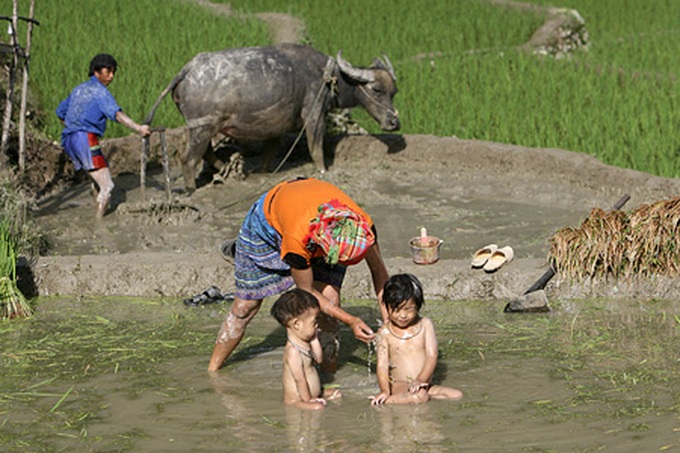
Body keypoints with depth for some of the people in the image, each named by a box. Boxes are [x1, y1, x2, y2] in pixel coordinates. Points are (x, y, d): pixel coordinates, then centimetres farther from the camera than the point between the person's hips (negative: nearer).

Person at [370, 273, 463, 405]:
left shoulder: (425, 325, 5)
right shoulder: (385, 332, 1)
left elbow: (432, 356, -2)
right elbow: (382, 365, -6)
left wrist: (420, 380, -20)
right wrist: (385, 391, -24)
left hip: (424, 385, 6)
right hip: (399, 385, -6)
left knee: (457, 395, -16)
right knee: (419, 397, -36)